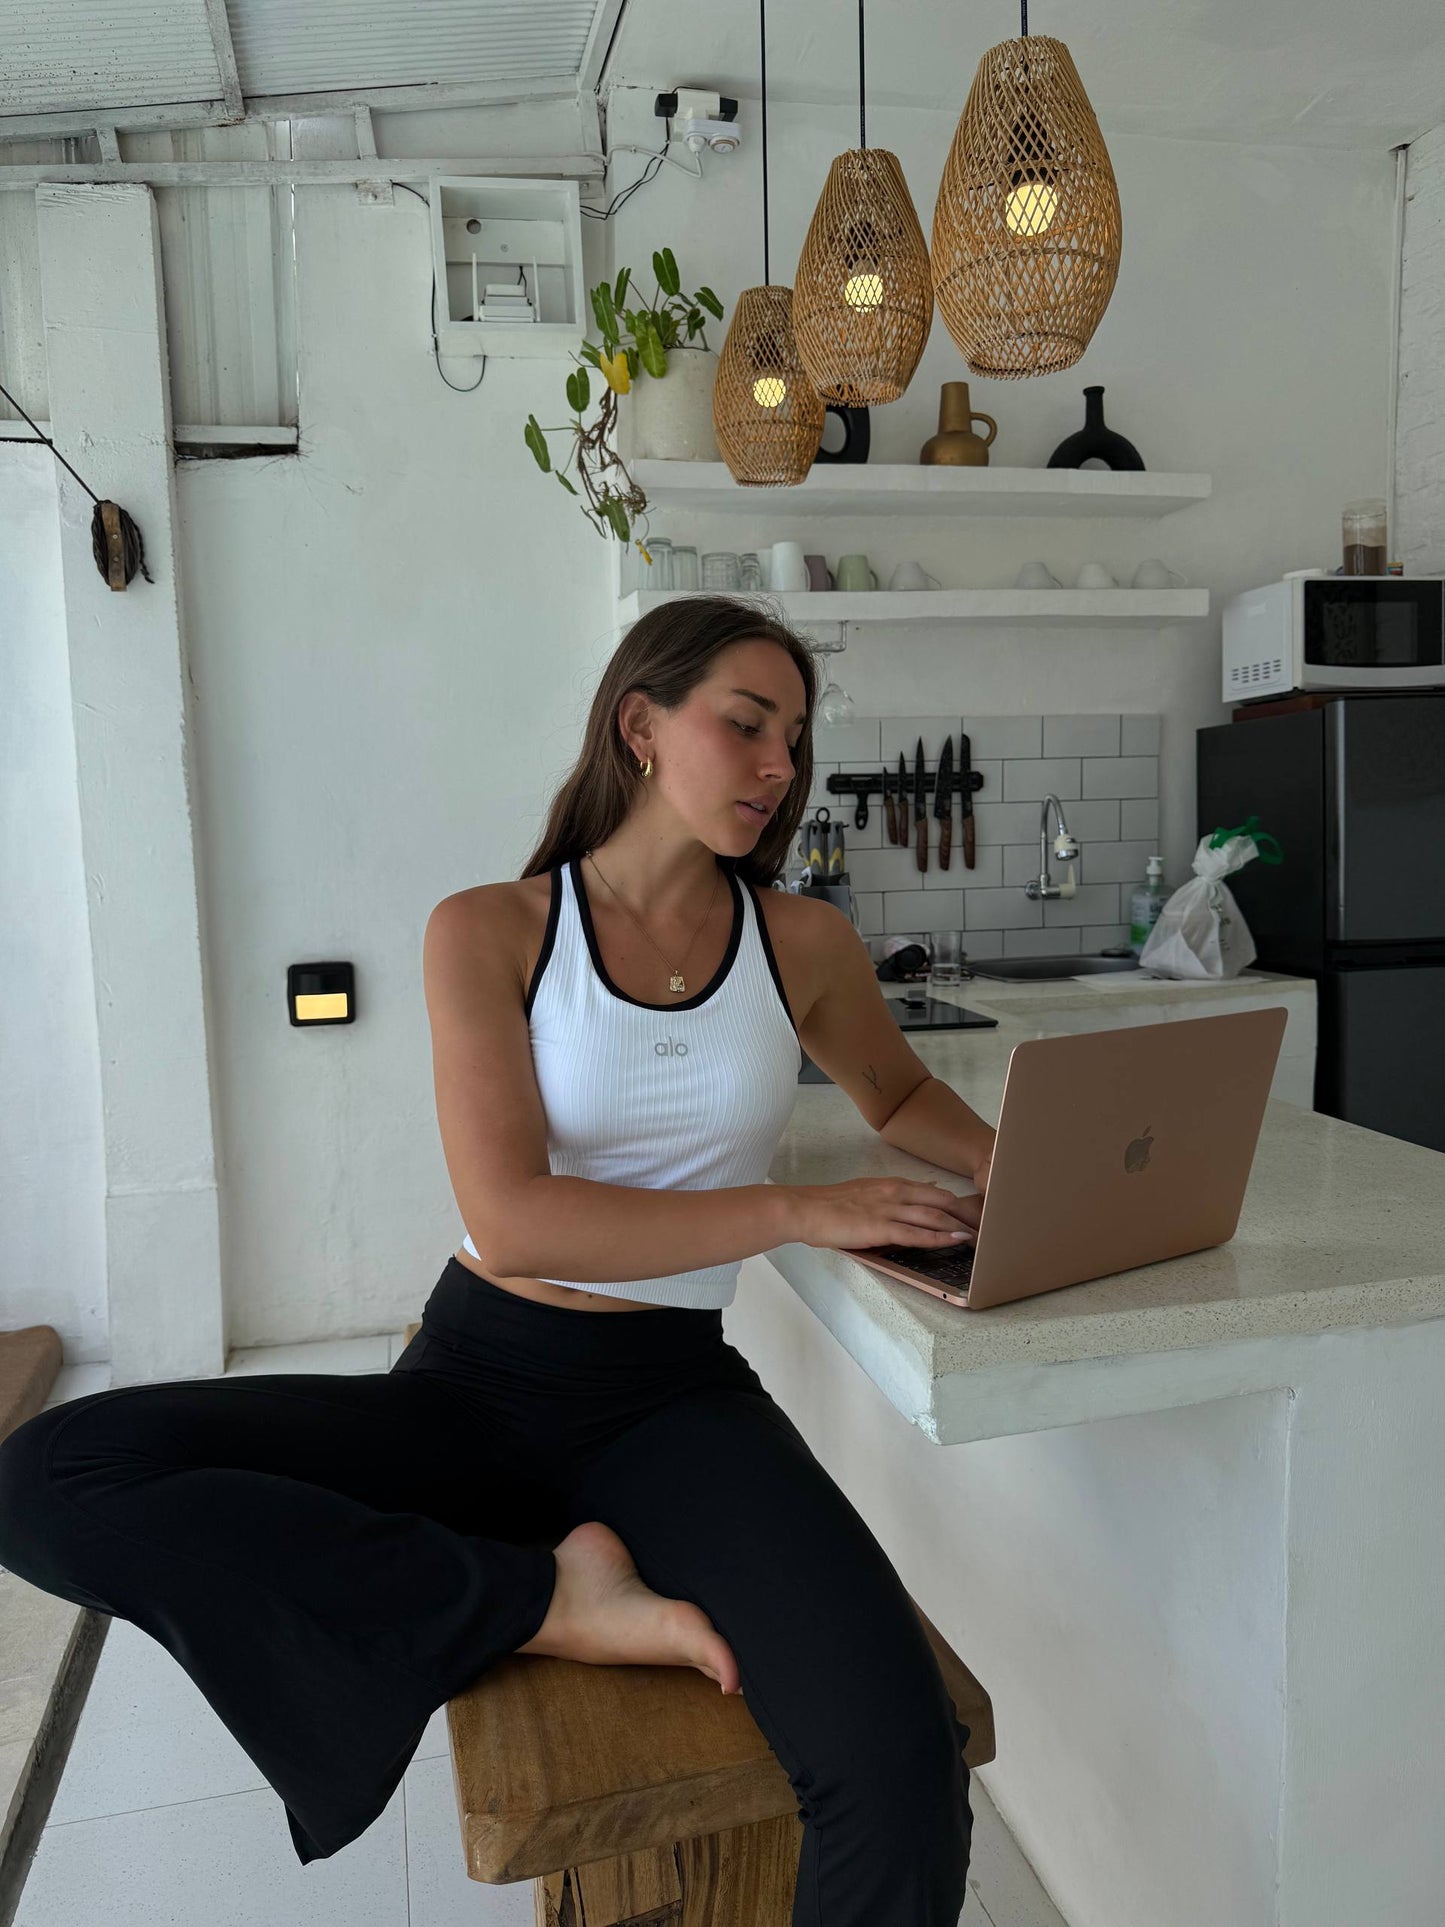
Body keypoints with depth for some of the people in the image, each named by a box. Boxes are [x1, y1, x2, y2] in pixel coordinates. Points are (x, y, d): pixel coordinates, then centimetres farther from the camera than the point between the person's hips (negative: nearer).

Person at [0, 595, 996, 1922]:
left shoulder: (803, 943, 4)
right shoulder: (490, 931, -5)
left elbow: (901, 1093, 23)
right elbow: (514, 1219, -15)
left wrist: (1012, 1165, 2)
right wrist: (796, 1211, -19)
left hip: (676, 1400, 0)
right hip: (475, 1386, 1)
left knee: (903, 1771, -28)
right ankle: (551, 1597, -14)